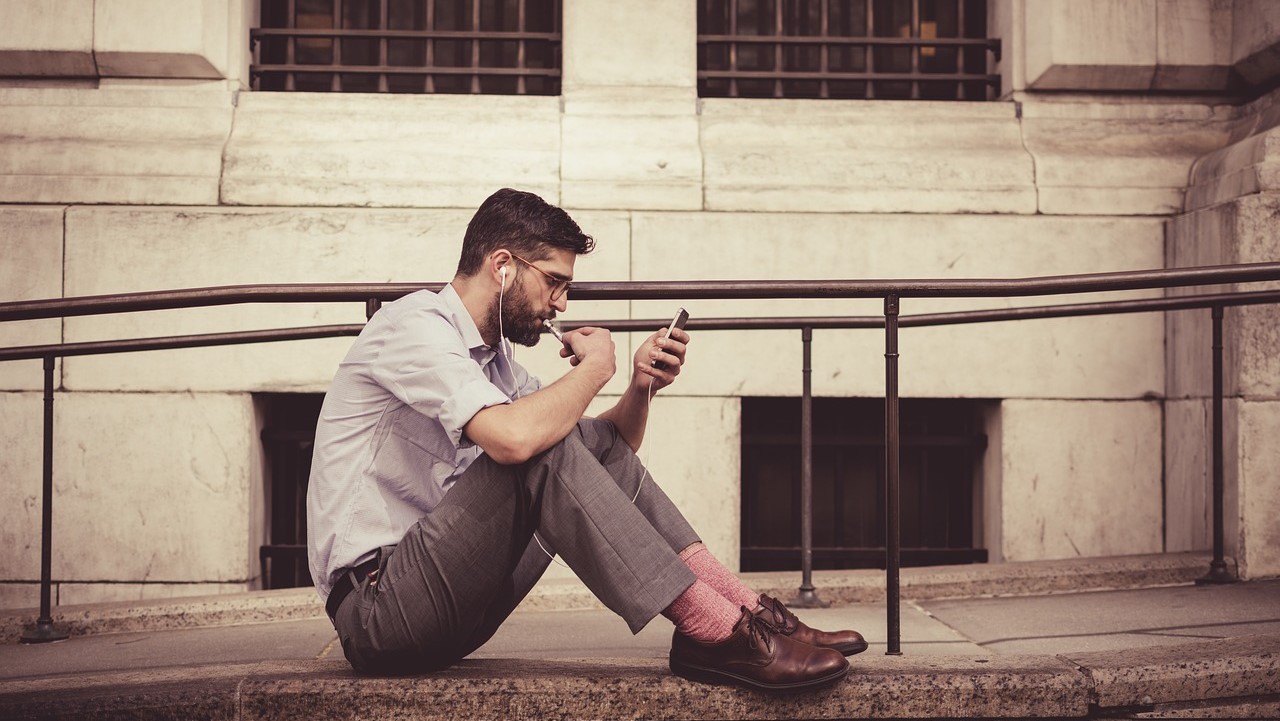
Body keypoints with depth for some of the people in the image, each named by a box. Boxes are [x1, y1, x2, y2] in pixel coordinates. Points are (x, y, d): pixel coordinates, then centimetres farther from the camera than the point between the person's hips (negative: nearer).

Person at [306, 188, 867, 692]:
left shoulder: (491, 356, 16)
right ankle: (714, 633, -24)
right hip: (376, 610, -9)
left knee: (598, 443, -1)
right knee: (543, 449, -26)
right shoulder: (415, 323, -12)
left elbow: (602, 454, 17)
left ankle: (745, 610, -8)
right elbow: (514, 438, -30)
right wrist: (595, 366, -12)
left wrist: (640, 386, -2)